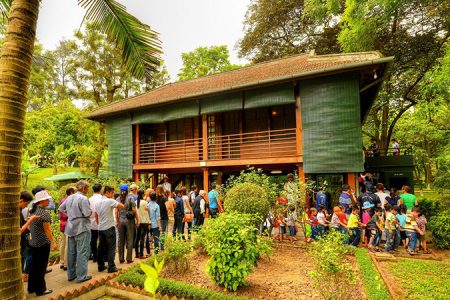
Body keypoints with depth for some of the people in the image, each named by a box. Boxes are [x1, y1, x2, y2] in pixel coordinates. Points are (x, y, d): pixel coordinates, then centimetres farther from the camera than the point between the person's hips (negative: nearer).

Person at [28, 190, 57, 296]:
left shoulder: (32, 211, 7)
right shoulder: (44, 212, -19)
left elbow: (30, 226, 15)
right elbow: (47, 229, -19)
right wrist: (53, 242, -14)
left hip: (33, 242, 8)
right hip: (43, 243, -8)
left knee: (33, 265, 18)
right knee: (41, 266, 3)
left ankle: (31, 287, 30)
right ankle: (40, 289, 13)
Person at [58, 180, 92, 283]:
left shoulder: (69, 197, 7)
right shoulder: (83, 198, -19)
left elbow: (61, 208, 17)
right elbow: (87, 213, -22)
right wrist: (91, 210, -2)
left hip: (71, 228, 9)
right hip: (82, 228, -8)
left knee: (71, 252, 16)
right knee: (82, 252, -1)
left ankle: (71, 274, 27)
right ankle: (81, 276, 4)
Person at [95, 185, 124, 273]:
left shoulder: (97, 201, 8)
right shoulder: (110, 201, -16)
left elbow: (96, 215, 14)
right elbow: (122, 206, -15)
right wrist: (113, 199, -4)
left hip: (100, 228, 7)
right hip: (109, 227, -7)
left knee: (101, 247, 15)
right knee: (111, 248, -1)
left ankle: (100, 266, 22)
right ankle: (111, 267, 0)